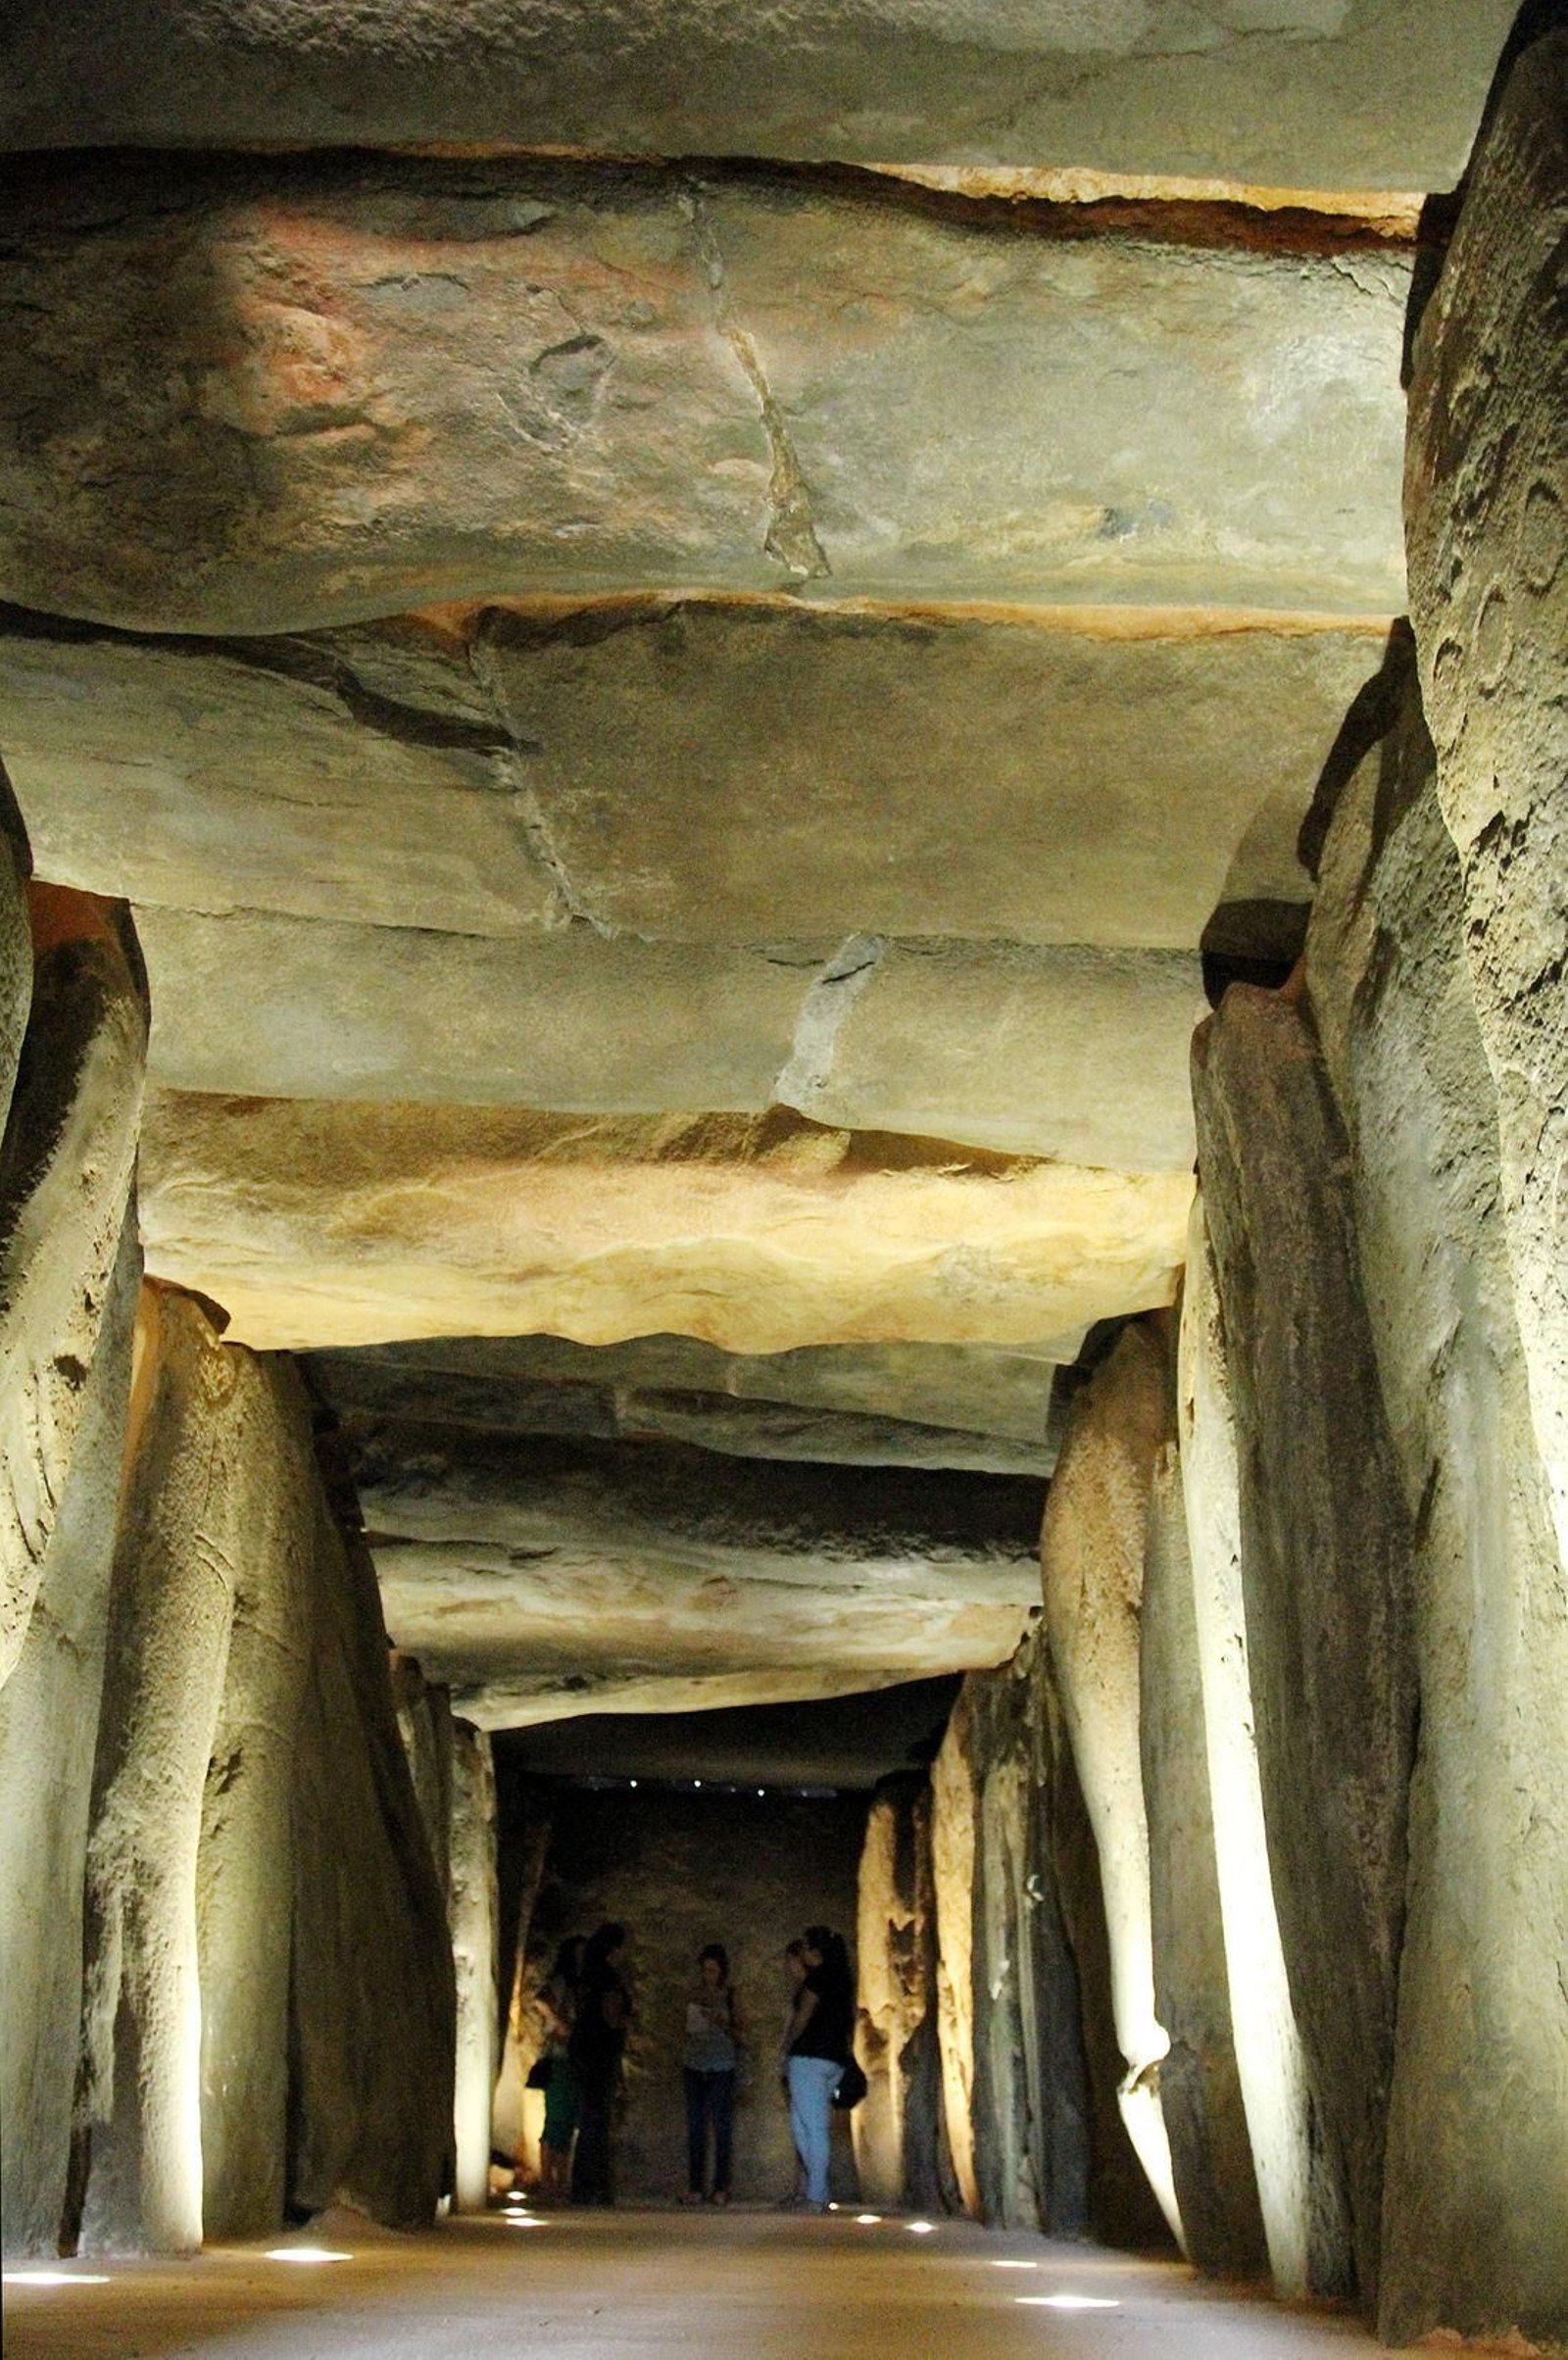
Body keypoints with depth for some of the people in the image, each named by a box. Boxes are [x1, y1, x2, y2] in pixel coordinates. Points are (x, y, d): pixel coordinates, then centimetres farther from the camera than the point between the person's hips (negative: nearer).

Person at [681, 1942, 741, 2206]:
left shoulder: (731, 1995, 1)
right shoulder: (695, 1994, 9)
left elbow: (739, 2035, 0)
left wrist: (723, 2023, -15)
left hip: (722, 2067, -3)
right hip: (695, 2065, 3)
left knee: (721, 2127, -4)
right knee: (695, 2127, 0)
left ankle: (721, 2188, 0)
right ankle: (695, 2187, 3)